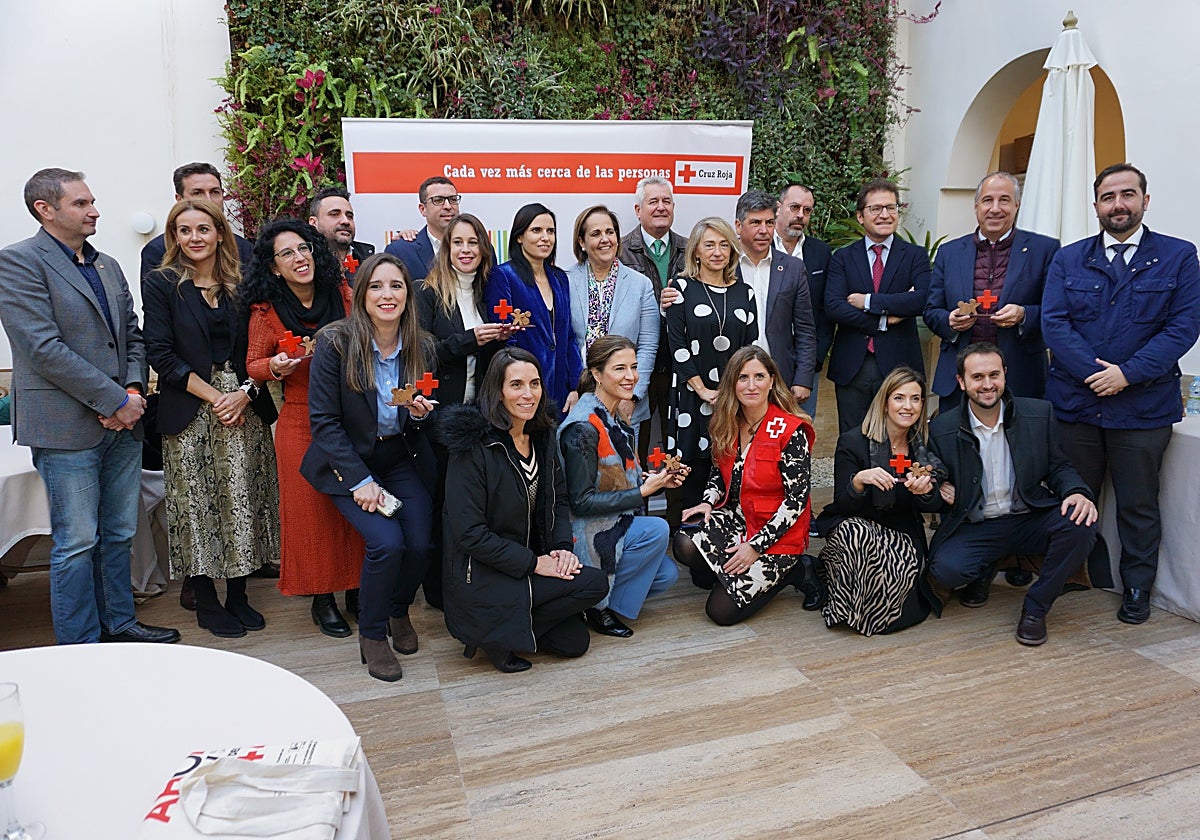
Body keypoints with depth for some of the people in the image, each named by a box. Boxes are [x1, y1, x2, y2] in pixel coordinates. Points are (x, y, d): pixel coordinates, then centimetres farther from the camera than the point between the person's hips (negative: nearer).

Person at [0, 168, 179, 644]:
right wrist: (114, 400, -16)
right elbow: (43, 349, -16)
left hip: (122, 424, 7)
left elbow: (132, 335, 17)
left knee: (119, 534, 15)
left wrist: (134, 389, -2)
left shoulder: (107, 265, 16)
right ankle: (80, 650, 13)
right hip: (67, 426, -7)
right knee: (77, 543, 1)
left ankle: (118, 623, 29)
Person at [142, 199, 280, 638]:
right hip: (190, 415, -3)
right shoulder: (161, 284, 1)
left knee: (242, 501, 5)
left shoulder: (240, 285, 10)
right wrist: (214, 397, -12)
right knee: (197, 504, 2)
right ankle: (205, 602, 15)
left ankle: (238, 595, 17)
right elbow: (161, 354, -6)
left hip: (244, 410, 3)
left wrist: (244, 392, -8)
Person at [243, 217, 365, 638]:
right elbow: (254, 364, 4)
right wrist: (276, 365, -16)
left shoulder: (343, 293, 2)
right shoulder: (266, 310, -2)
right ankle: (322, 599, 19)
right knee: (310, 507, 4)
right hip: (301, 423, -1)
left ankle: (356, 589, 22)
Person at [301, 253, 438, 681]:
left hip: (404, 461, 4)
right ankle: (372, 637, 5)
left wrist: (420, 413, -17)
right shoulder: (335, 342, -14)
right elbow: (324, 420, -12)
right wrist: (360, 480, -17)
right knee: (387, 542, -21)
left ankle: (399, 611, 23)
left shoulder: (422, 347, -3)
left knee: (420, 545, -12)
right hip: (350, 463, -3)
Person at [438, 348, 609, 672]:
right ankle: (496, 634, -5)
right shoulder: (473, 446, -19)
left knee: (575, 642, -1)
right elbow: (469, 533, -20)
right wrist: (534, 562, -20)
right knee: (595, 583, -17)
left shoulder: (542, 436, 3)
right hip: (482, 578, -7)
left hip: (532, 562, 7)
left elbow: (559, 498, 11)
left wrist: (563, 546, -7)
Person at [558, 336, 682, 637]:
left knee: (666, 575, -1)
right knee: (657, 529, -25)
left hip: (613, 524, 9)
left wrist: (659, 480, -3)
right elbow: (581, 502, -23)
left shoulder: (616, 420, 7)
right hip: (585, 534, -9)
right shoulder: (583, 428, -22)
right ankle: (596, 605, -11)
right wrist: (643, 491, -21)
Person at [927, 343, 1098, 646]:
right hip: (975, 528, -1)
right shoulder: (942, 429, -4)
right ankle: (983, 572, 14)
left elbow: (1059, 467, 7)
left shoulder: (1039, 414, -1)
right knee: (945, 570, -28)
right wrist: (938, 489, -16)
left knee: (1080, 523, -29)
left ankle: (1035, 608, -6)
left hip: (1031, 521, 2)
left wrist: (1077, 492, -15)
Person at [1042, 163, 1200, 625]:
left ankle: (1137, 588, 27)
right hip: (1075, 401, 1)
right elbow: (1053, 322, -4)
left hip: (1143, 406, -1)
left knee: (1138, 505, 10)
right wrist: (1092, 372, -16)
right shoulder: (1068, 259, 6)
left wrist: (1128, 373, -17)